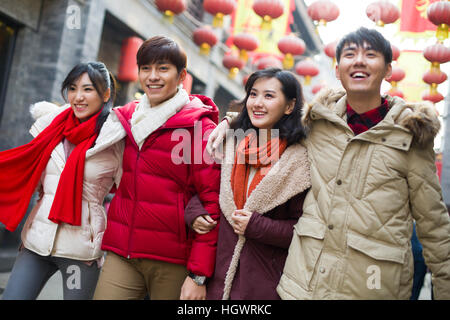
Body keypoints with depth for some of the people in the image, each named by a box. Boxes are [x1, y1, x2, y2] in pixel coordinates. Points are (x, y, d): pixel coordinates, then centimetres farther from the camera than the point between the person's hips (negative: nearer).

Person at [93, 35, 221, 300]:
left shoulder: (200, 127, -7)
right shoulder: (126, 117, 10)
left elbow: (211, 203, -10)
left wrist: (199, 275, -13)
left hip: (173, 263, -4)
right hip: (121, 253, 4)